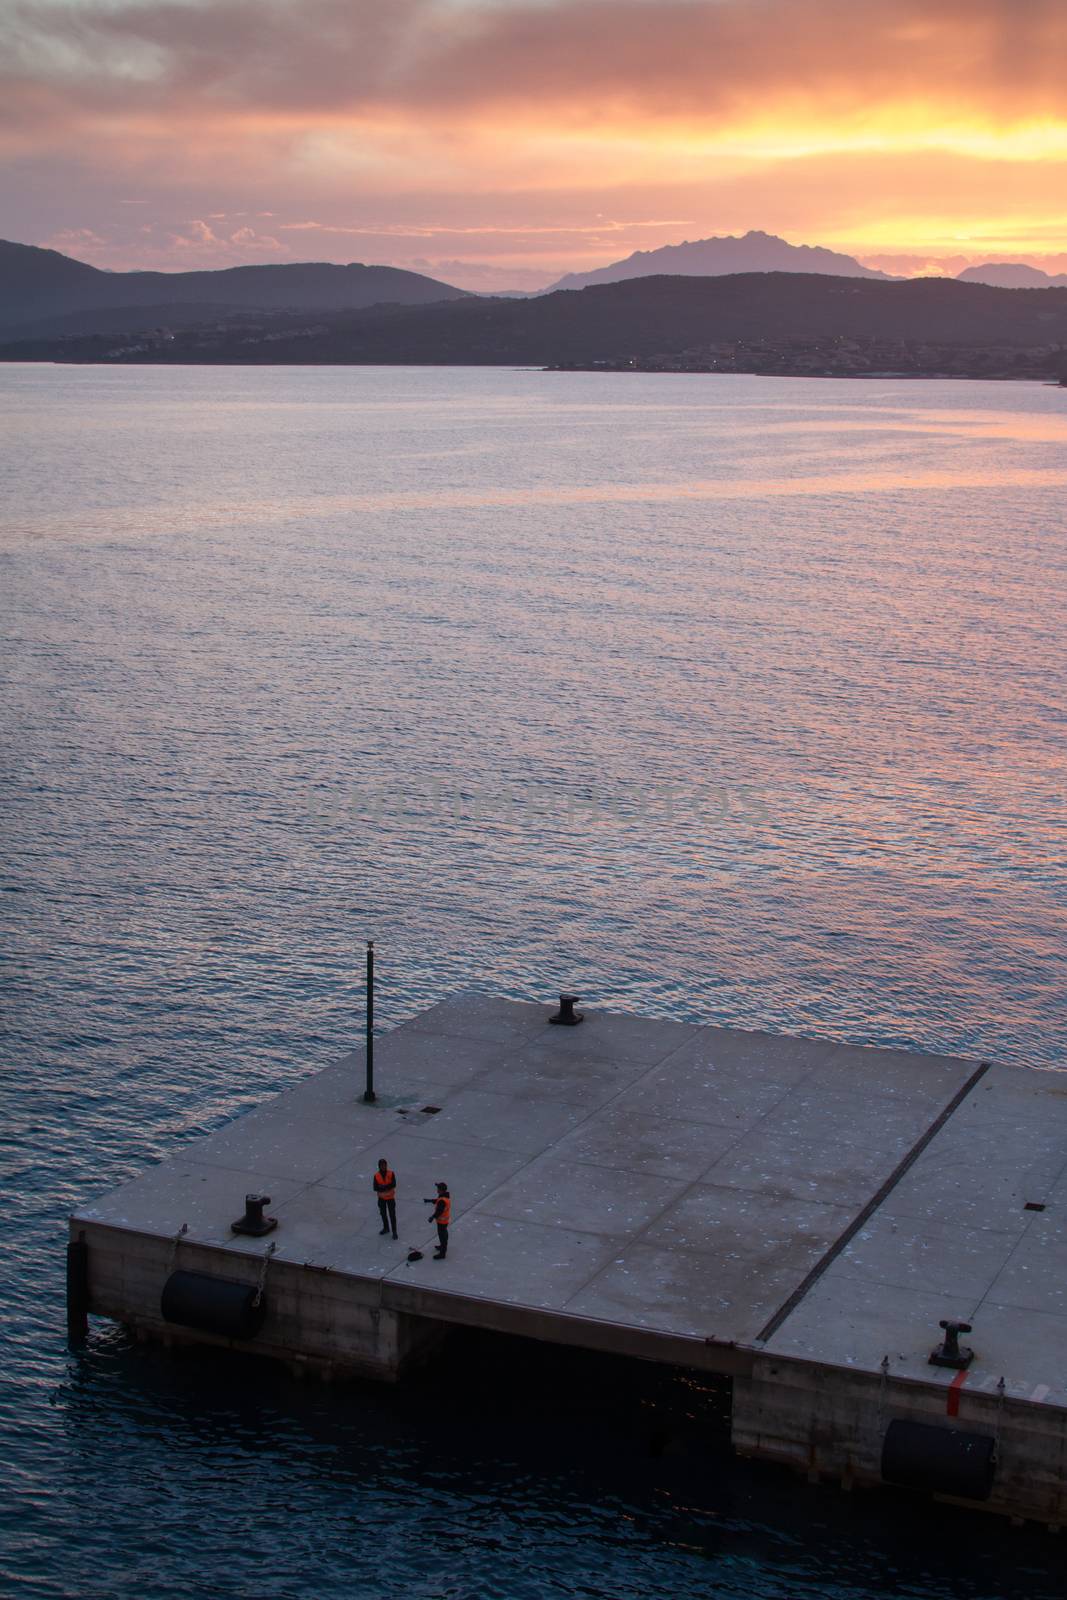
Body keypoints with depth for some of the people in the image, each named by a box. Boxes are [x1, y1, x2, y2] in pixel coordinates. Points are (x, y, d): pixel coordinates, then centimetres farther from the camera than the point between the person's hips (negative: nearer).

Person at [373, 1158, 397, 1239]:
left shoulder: (391, 1174, -11)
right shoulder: (376, 1176, -9)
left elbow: (393, 1185, -21)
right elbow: (375, 1188, -15)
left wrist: (382, 1186, -27)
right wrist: (387, 1187, -25)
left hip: (390, 1197, -2)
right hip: (381, 1198, 2)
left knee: (392, 1214, -1)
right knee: (383, 1213, 16)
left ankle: (394, 1232, 4)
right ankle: (386, 1228, 36)